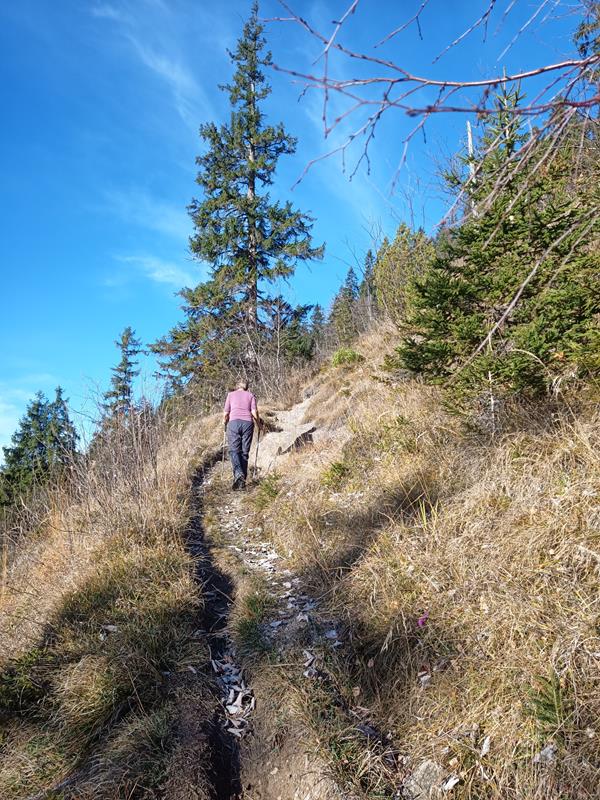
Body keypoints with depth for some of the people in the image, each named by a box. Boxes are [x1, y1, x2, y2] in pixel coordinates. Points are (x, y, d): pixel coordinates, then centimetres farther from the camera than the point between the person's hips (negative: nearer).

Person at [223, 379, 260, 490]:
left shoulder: (231, 394, 18)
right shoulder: (250, 395, 18)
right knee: (244, 452, 5)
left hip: (234, 422, -1)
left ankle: (238, 474, -28)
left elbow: (226, 413, 16)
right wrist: (258, 423, 22)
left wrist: (225, 421, 36)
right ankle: (242, 481, 1)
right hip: (248, 423, 1)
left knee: (234, 450, -4)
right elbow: (254, 413, 5)